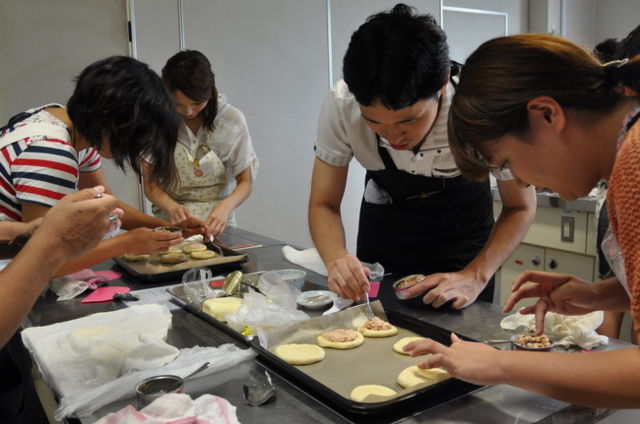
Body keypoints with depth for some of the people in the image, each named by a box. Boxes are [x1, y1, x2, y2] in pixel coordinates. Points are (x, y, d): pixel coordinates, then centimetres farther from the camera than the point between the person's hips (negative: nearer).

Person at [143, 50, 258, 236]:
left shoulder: (232, 119, -7)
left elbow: (245, 183, -1)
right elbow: (151, 184, -2)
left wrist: (225, 207, -23)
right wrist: (172, 207, -24)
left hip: (217, 223, 0)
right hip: (170, 222, 0)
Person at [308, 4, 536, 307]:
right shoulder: (341, 105, -30)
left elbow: (520, 207, -18)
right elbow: (323, 204, -18)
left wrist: (475, 278, -32)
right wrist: (337, 259, -38)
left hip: (463, 238, -1)